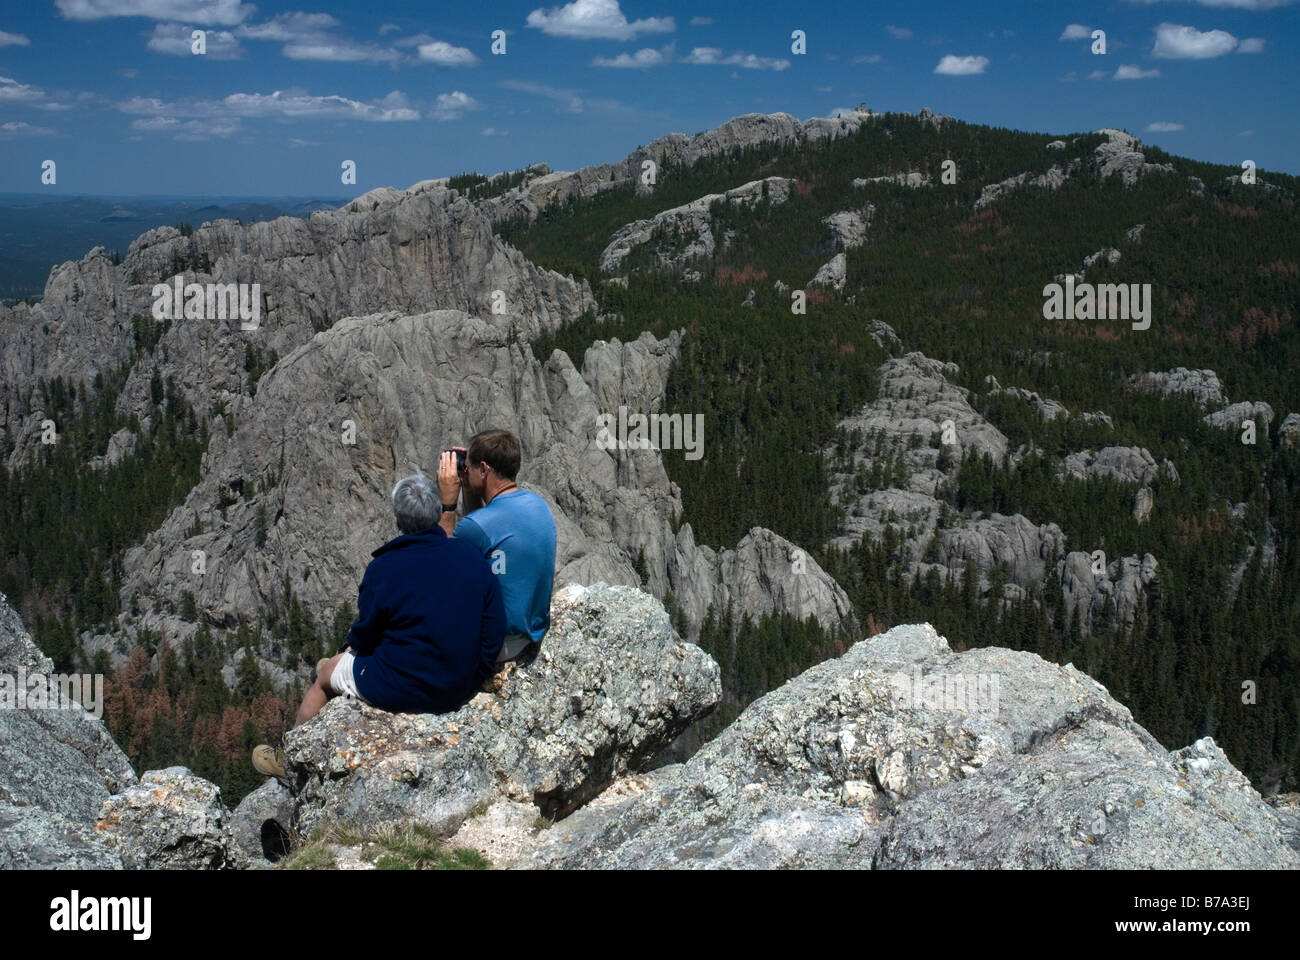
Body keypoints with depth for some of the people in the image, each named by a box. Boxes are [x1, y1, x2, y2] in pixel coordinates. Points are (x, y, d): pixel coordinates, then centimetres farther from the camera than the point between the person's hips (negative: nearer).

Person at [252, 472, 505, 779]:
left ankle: (289, 759, 44)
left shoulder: (383, 569, -19)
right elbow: (496, 627, -7)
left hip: (403, 691, -5)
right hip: (464, 687, 5)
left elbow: (365, 636, -6)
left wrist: (355, 642, 17)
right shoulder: (472, 557, -9)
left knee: (325, 673, 25)